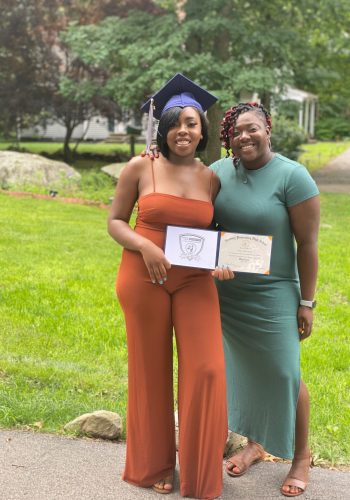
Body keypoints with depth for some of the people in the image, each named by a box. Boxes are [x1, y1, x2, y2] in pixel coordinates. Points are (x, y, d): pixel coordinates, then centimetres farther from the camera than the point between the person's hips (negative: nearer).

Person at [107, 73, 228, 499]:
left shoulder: (210, 180, 4)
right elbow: (115, 221, 0)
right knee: (151, 371, 8)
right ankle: (152, 465, 29)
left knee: (206, 370, -4)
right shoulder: (140, 168, -4)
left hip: (195, 283, 2)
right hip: (144, 280, -2)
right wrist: (144, 245, -18)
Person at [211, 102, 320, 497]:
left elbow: (308, 243, -11)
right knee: (240, 369, 14)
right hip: (225, 294, 4)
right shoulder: (218, 172, 0)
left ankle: (301, 457, 21)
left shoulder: (292, 176, -13)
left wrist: (307, 302, -10)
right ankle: (253, 442, 34)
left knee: (283, 373, 2)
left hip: (272, 295, -4)